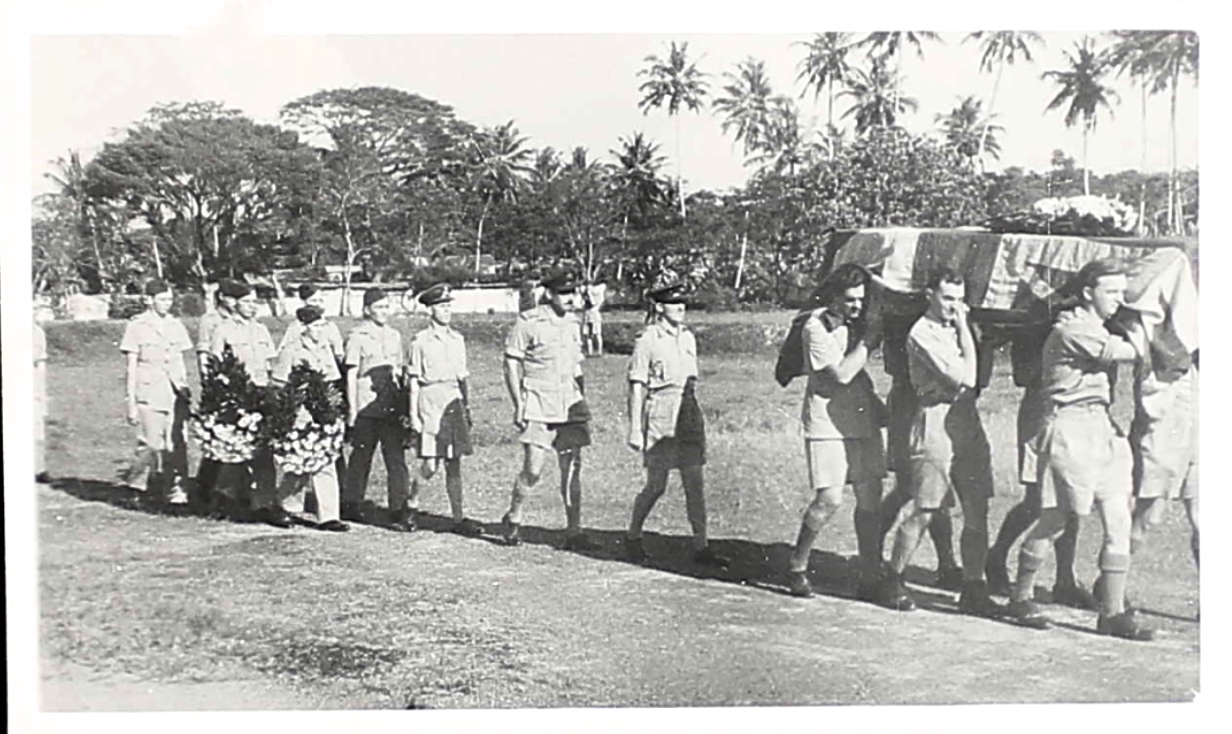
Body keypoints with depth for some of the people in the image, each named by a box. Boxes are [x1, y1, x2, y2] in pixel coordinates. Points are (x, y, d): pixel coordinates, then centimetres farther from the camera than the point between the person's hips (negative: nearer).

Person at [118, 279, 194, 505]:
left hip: (174, 393, 4)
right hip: (148, 395, -4)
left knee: (176, 444, -3)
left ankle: (174, 488, 2)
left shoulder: (175, 325, 13)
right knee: (151, 445, -8)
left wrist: (185, 392, 14)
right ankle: (133, 477, 15)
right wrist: (131, 404, -4)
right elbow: (131, 367, -1)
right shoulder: (137, 325, 0)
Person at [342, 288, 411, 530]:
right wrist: (352, 408, -8)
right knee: (361, 457, 7)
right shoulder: (358, 336, -2)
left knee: (397, 459, -3)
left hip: (393, 407, 4)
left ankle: (399, 513, -3)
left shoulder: (395, 335, 13)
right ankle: (352, 506, 23)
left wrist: (405, 405, 16)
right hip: (367, 407, -4)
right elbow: (351, 374, -4)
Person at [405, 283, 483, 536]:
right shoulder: (421, 341, -3)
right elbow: (413, 380, -3)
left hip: (454, 401, 5)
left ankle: (458, 518, 9)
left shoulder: (457, 339, 12)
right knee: (430, 465, -5)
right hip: (430, 402, -5)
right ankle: (412, 503, 20)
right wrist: (413, 415, -6)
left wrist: (467, 407, 15)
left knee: (454, 464, 5)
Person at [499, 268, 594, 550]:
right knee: (533, 469, -7)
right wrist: (518, 405, -10)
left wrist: (582, 403, 17)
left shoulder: (572, 323, 13)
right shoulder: (528, 322, -6)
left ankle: (574, 532, 8)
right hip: (537, 405, -5)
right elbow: (510, 365, -5)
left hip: (569, 405, 6)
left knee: (572, 468, 3)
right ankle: (512, 518, 17)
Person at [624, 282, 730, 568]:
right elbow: (636, 386, -7)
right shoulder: (647, 340, -7)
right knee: (656, 485, 0)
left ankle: (701, 547, 7)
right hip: (659, 416, -6)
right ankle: (632, 537, 21)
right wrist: (635, 429, -10)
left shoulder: (688, 337, 12)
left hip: (689, 415, 6)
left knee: (695, 483, 2)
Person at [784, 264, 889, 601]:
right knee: (829, 499, -11)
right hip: (827, 424, -6)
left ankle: (870, 577, 10)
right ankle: (797, 567, 8)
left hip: (863, 420, 6)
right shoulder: (816, 328, -10)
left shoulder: (859, 322, 10)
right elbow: (841, 374, -17)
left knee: (870, 498, 2)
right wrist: (868, 339, -13)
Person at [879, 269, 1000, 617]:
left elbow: (975, 379, 14)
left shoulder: (957, 327, 15)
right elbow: (965, 378, -17)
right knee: (923, 512, -2)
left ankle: (973, 589, 12)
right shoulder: (922, 334, -10)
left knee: (977, 513, 4)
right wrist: (965, 330, -10)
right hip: (935, 426, -7)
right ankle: (894, 581, 13)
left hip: (967, 425, 7)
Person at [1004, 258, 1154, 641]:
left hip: (1102, 429, 9)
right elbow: (1134, 351, -17)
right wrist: (1134, 326, -1)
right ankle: (1020, 596, 19)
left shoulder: (1098, 329, 18)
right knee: (1053, 521, 2)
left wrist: (1127, 321, 7)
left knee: (1119, 522, 1)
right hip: (1070, 430, -9)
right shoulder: (1073, 330, -13)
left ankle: (1113, 612, 5)